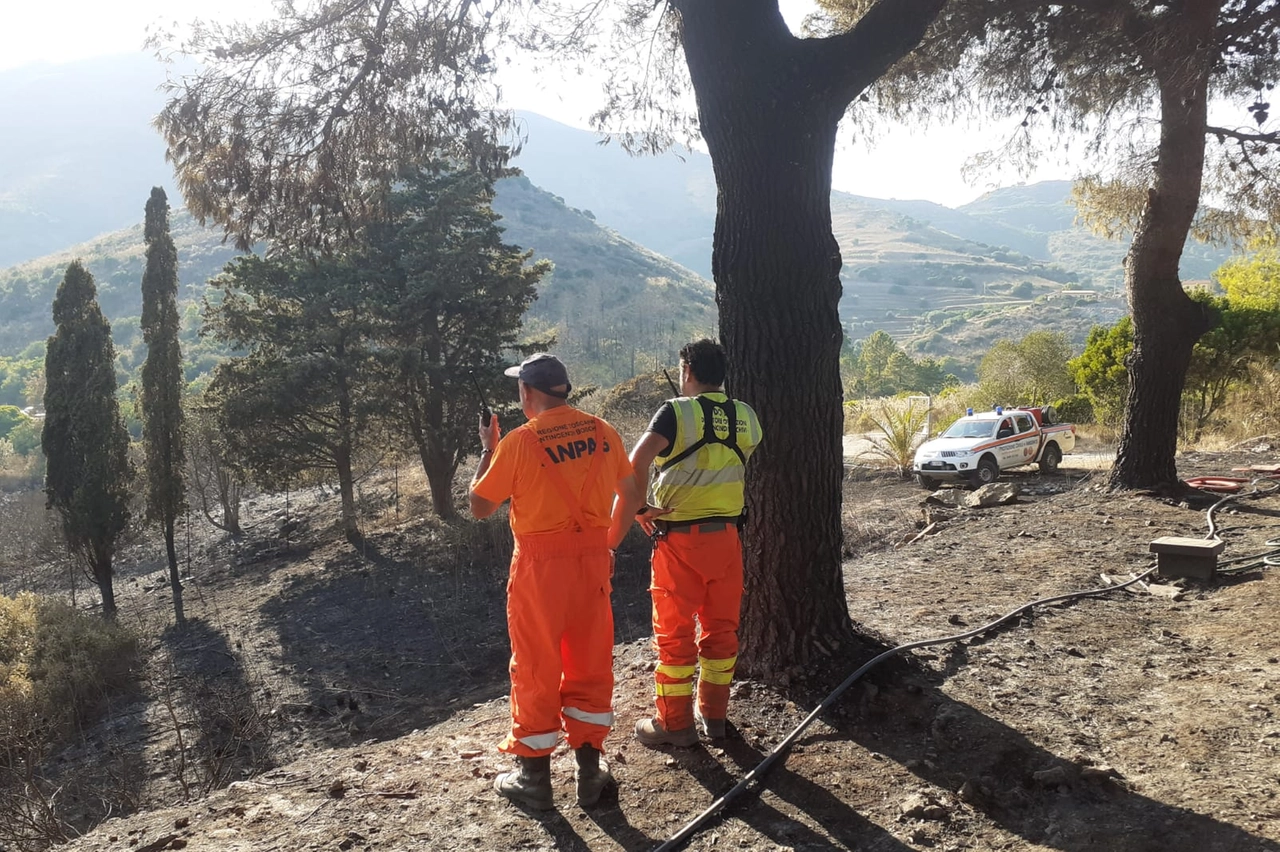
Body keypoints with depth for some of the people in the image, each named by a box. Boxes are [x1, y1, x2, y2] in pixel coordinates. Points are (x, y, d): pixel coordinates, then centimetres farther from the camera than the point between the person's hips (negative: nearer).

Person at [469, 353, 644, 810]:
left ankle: (533, 776, 20)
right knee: (590, 665, 14)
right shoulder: (602, 433, 1)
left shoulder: (518, 441, -12)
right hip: (593, 558, 4)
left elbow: (480, 507, -4)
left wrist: (487, 450, 7)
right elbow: (631, 495, 9)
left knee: (536, 669, 9)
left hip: (540, 564, -3)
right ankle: (590, 770, 23)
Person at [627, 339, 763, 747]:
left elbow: (638, 461, -24)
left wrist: (642, 506, -13)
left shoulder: (677, 412, -11)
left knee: (674, 631, 6)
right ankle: (713, 714, 25)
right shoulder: (745, 416, 5)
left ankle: (674, 723, 14)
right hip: (725, 536, 5)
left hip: (678, 539, -4)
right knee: (721, 626, 15)